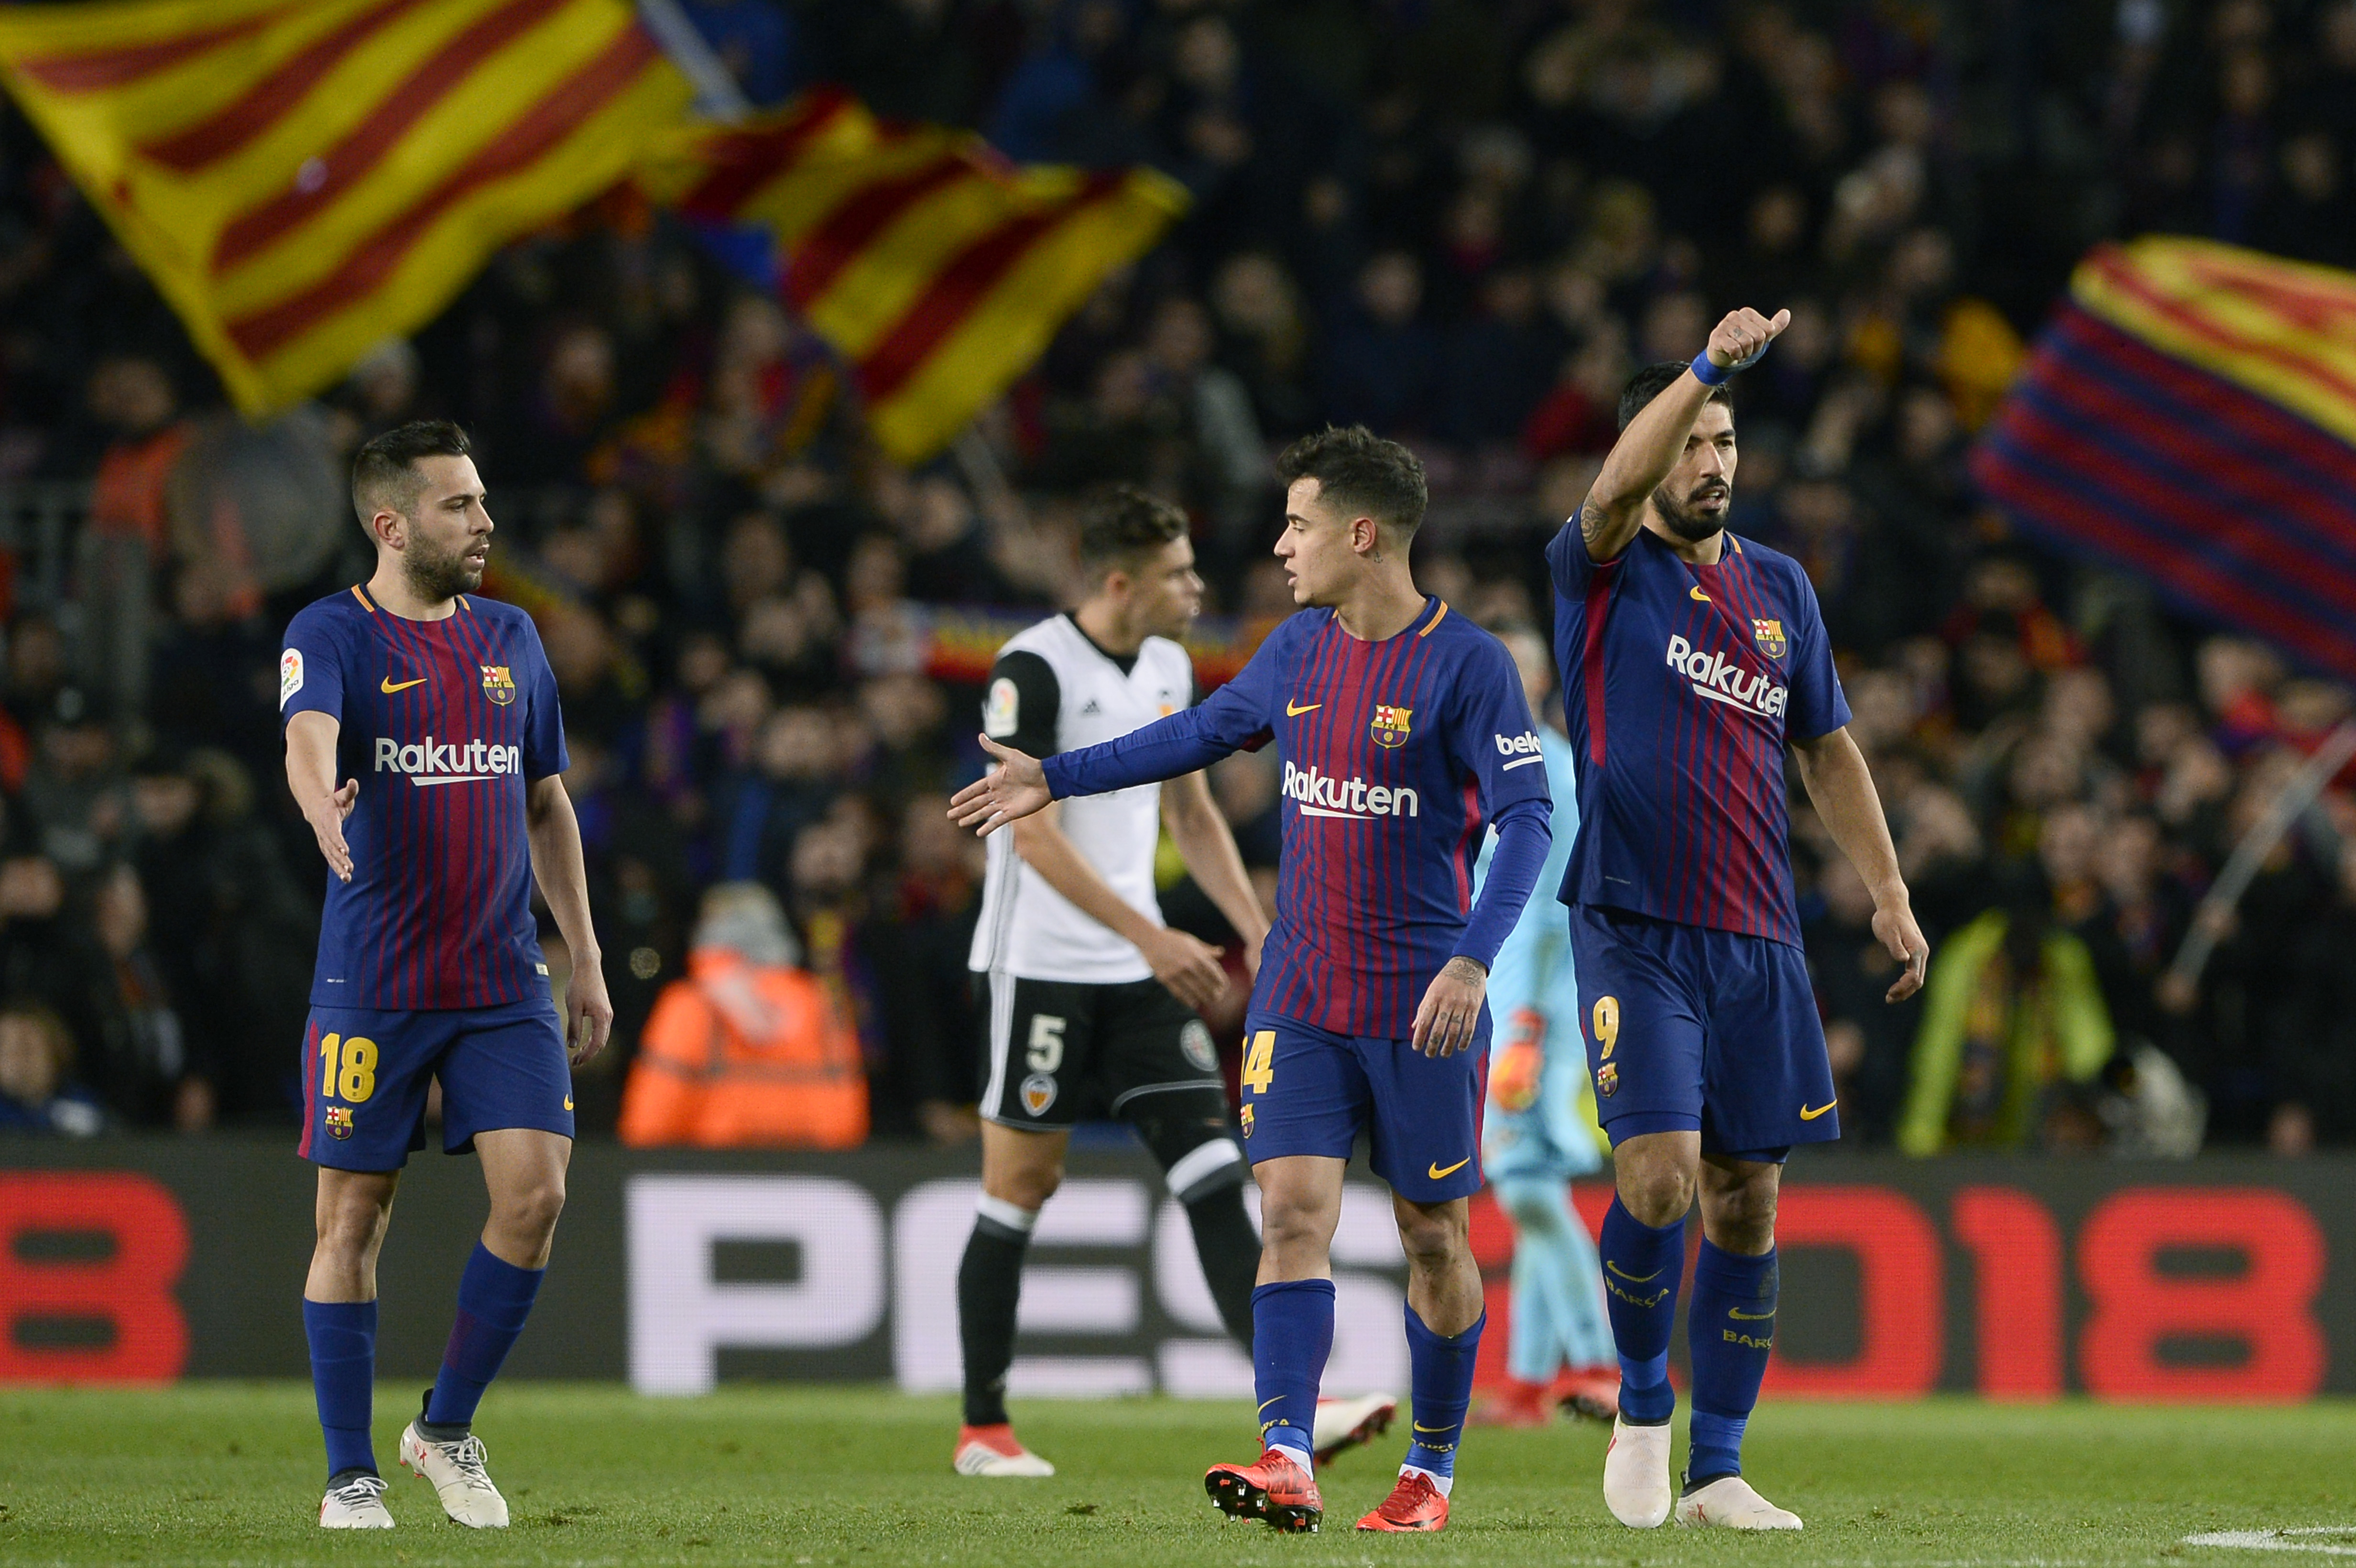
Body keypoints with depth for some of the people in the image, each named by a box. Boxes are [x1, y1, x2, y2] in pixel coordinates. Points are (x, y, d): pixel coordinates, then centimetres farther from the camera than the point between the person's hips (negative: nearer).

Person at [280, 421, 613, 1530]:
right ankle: (351, 1473, 11)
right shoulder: (334, 635, -5)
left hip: (505, 982, 4)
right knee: (354, 1218, 0)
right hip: (371, 986, -4)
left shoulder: (509, 637, 12)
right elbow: (309, 734, -26)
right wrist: (324, 805, -49)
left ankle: (448, 1427, 9)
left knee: (534, 1191, -10)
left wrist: (585, 959, 16)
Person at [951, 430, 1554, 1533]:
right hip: (1300, 995, 5)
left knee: (1432, 1236, 6)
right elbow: (1205, 731, 25)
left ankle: (1431, 1467, 21)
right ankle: (1287, 1461, -21)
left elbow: (1526, 817, -15)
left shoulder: (1466, 664, -10)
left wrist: (1474, 959, -27)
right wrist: (1056, 779, 29)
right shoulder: (1300, 649, 8)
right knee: (1293, 1209, -11)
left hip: (1421, 1004, -5)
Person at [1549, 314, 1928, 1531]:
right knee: (1659, 1178, -17)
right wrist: (1708, 364, -34)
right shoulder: (1602, 572, 0)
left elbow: (1828, 750, 20)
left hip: (1756, 939, 5)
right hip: (1632, 929, -5)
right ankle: (1642, 1406, 7)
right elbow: (1619, 488, -23)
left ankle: (1716, 1470, 11)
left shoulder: (1780, 587, 14)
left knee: (1745, 1203, 4)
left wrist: (1889, 895, 13)